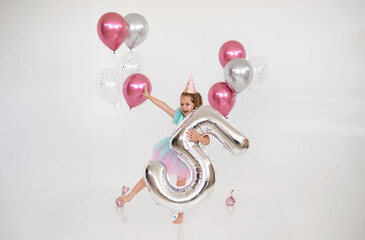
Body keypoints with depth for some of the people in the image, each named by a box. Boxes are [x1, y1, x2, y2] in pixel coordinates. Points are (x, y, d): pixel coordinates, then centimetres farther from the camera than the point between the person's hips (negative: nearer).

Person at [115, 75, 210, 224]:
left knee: (180, 186, 10)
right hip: (171, 151, 3)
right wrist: (149, 96, 4)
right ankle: (129, 196, 8)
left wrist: (198, 138, -44)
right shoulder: (179, 117, -3)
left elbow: (207, 141, -23)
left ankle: (180, 214, 29)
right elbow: (164, 106, 2)